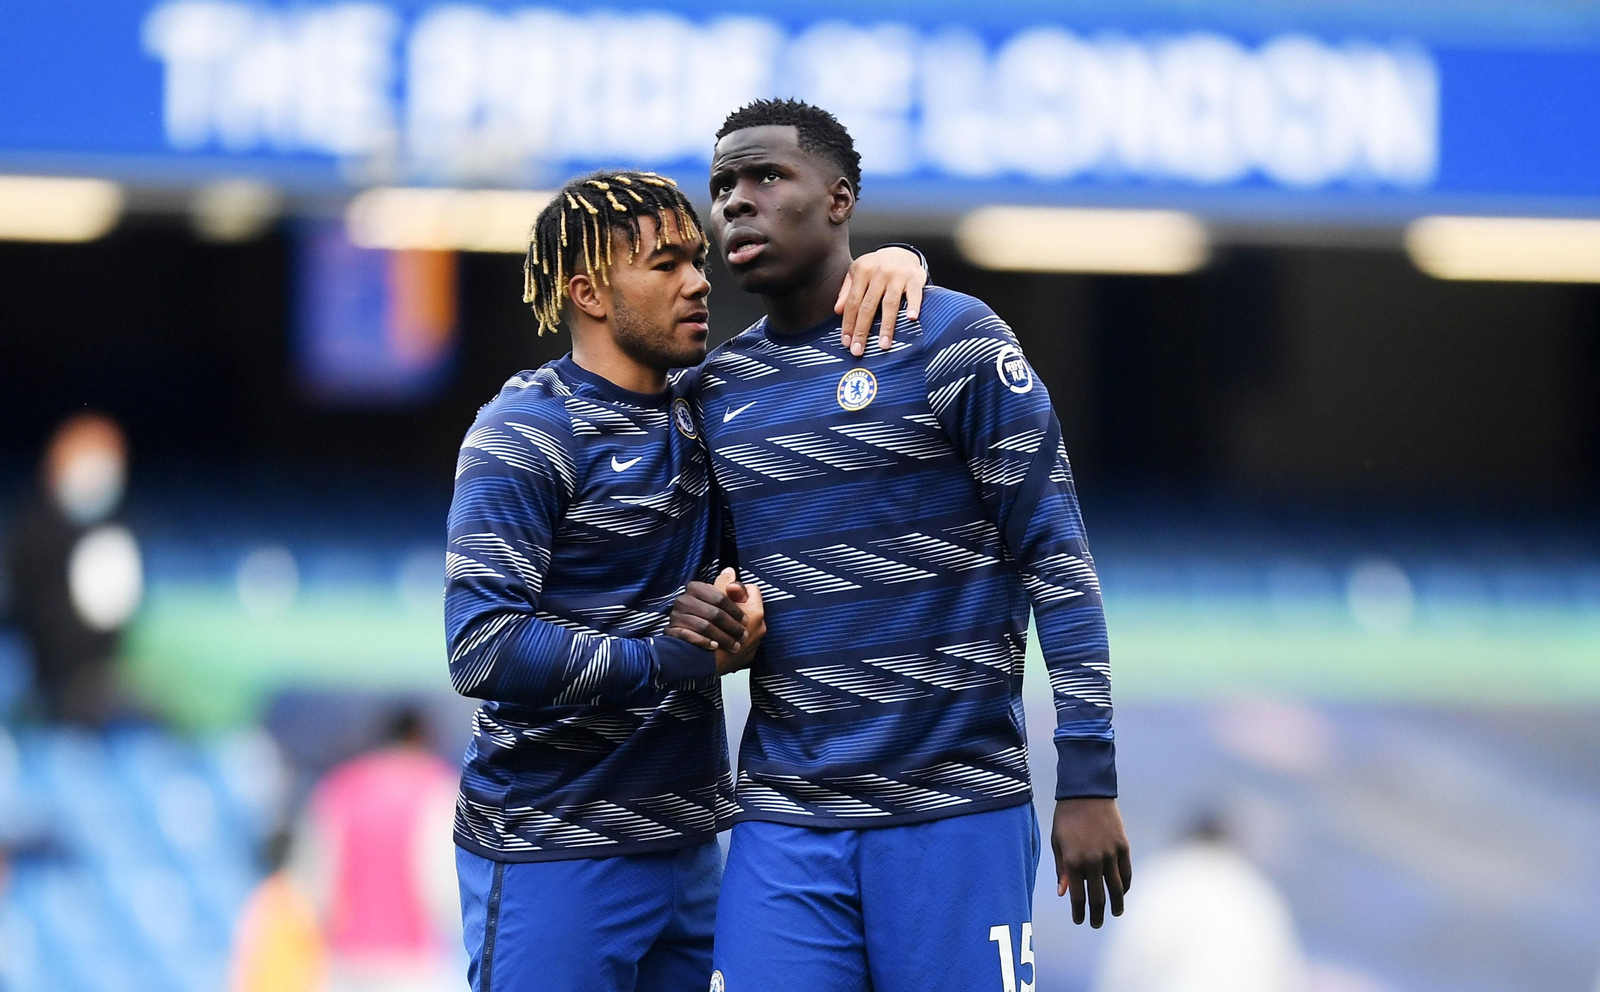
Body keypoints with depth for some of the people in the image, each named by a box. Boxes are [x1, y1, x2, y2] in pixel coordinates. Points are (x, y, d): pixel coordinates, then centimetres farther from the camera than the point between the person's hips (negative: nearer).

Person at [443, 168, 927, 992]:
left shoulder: (703, 411, 10)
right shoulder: (527, 435, -11)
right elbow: (483, 649, -21)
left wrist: (888, 265, -2)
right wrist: (677, 659, -20)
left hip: (686, 845, 7)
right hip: (555, 857, -7)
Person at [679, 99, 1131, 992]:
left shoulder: (950, 341, -3)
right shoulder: (718, 388, 12)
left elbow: (1058, 559, -5)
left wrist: (1090, 781, -10)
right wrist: (694, 608, -2)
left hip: (955, 812, -4)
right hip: (785, 822, 4)